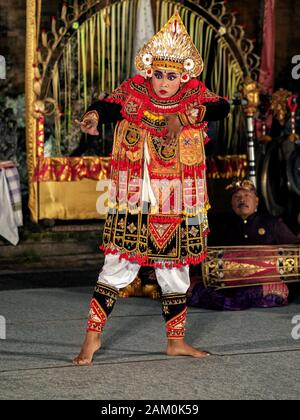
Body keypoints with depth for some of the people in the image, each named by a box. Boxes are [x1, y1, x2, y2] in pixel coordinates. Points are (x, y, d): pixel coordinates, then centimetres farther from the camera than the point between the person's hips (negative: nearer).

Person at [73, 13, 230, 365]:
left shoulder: (194, 95, 0)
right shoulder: (133, 92, -5)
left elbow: (222, 107, -12)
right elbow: (107, 106, -17)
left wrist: (183, 115, -26)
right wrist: (92, 118, -39)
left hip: (177, 205, 3)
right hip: (133, 203, -3)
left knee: (175, 268, 13)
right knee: (119, 266, -6)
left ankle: (176, 340, 27)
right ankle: (92, 336, 5)